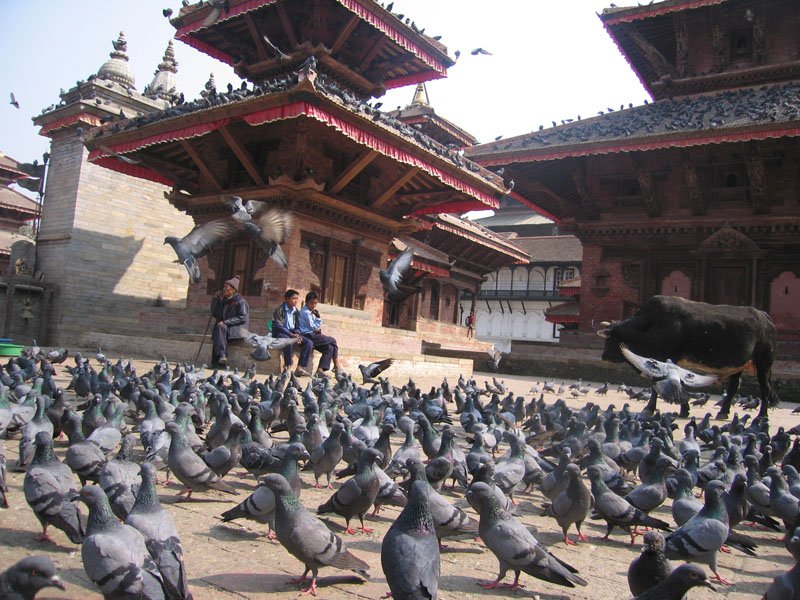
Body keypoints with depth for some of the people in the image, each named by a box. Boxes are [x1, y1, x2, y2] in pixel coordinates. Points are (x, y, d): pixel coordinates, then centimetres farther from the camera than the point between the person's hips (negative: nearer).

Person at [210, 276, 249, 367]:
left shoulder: (240, 301, -3)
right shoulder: (223, 300, 18)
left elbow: (242, 318, -13)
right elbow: (214, 314, 19)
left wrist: (225, 322, -19)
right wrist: (215, 299, 10)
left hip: (237, 328, -5)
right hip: (224, 327, 5)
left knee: (221, 327, -32)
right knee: (219, 327, -28)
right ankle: (221, 355, -38)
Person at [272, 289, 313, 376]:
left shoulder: (296, 311, 12)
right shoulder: (280, 310, -8)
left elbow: (297, 327, 14)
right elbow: (278, 326, -17)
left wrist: (297, 335, -10)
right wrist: (291, 334, -25)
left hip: (292, 334, 7)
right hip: (280, 333, -7)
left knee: (309, 343, -16)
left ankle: (299, 368, -19)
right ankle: (288, 368, -31)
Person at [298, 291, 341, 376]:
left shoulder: (311, 312, 17)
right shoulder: (305, 312, -13)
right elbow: (313, 327, -16)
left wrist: (318, 329, 3)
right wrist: (318, 318, -15)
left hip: (312, 335, 9)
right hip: (308, 336, -9)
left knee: (329, 348, 0)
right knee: (332, 341, -5)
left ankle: (320, 370, -5)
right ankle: (336, 366, 2)